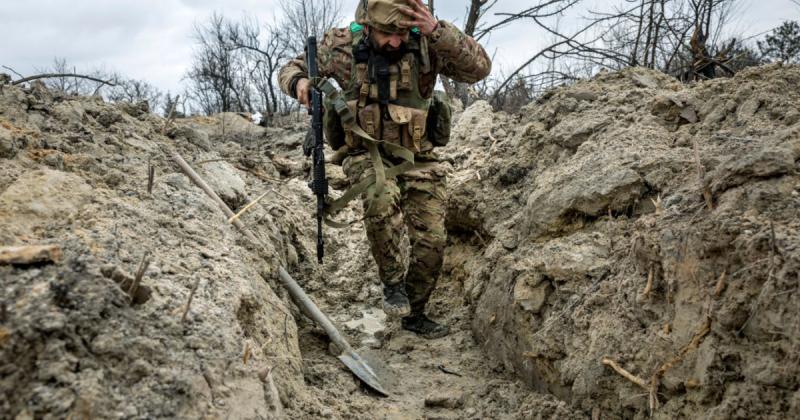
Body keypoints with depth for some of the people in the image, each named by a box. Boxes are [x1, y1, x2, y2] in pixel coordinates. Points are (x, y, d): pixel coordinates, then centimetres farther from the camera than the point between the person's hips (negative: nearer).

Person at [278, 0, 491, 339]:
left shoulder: (426, 45, -10)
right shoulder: (342, 46, -7)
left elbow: (478, 68, -22)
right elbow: (291, 69, 6)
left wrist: (437, 31, -35)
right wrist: (299, 82, -19)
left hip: (418, 160, 2)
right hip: (368, 156, -1)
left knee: (432, 242, -1)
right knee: (382, 198, -35)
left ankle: (413, 314, 24)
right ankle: (393, 281, -12)